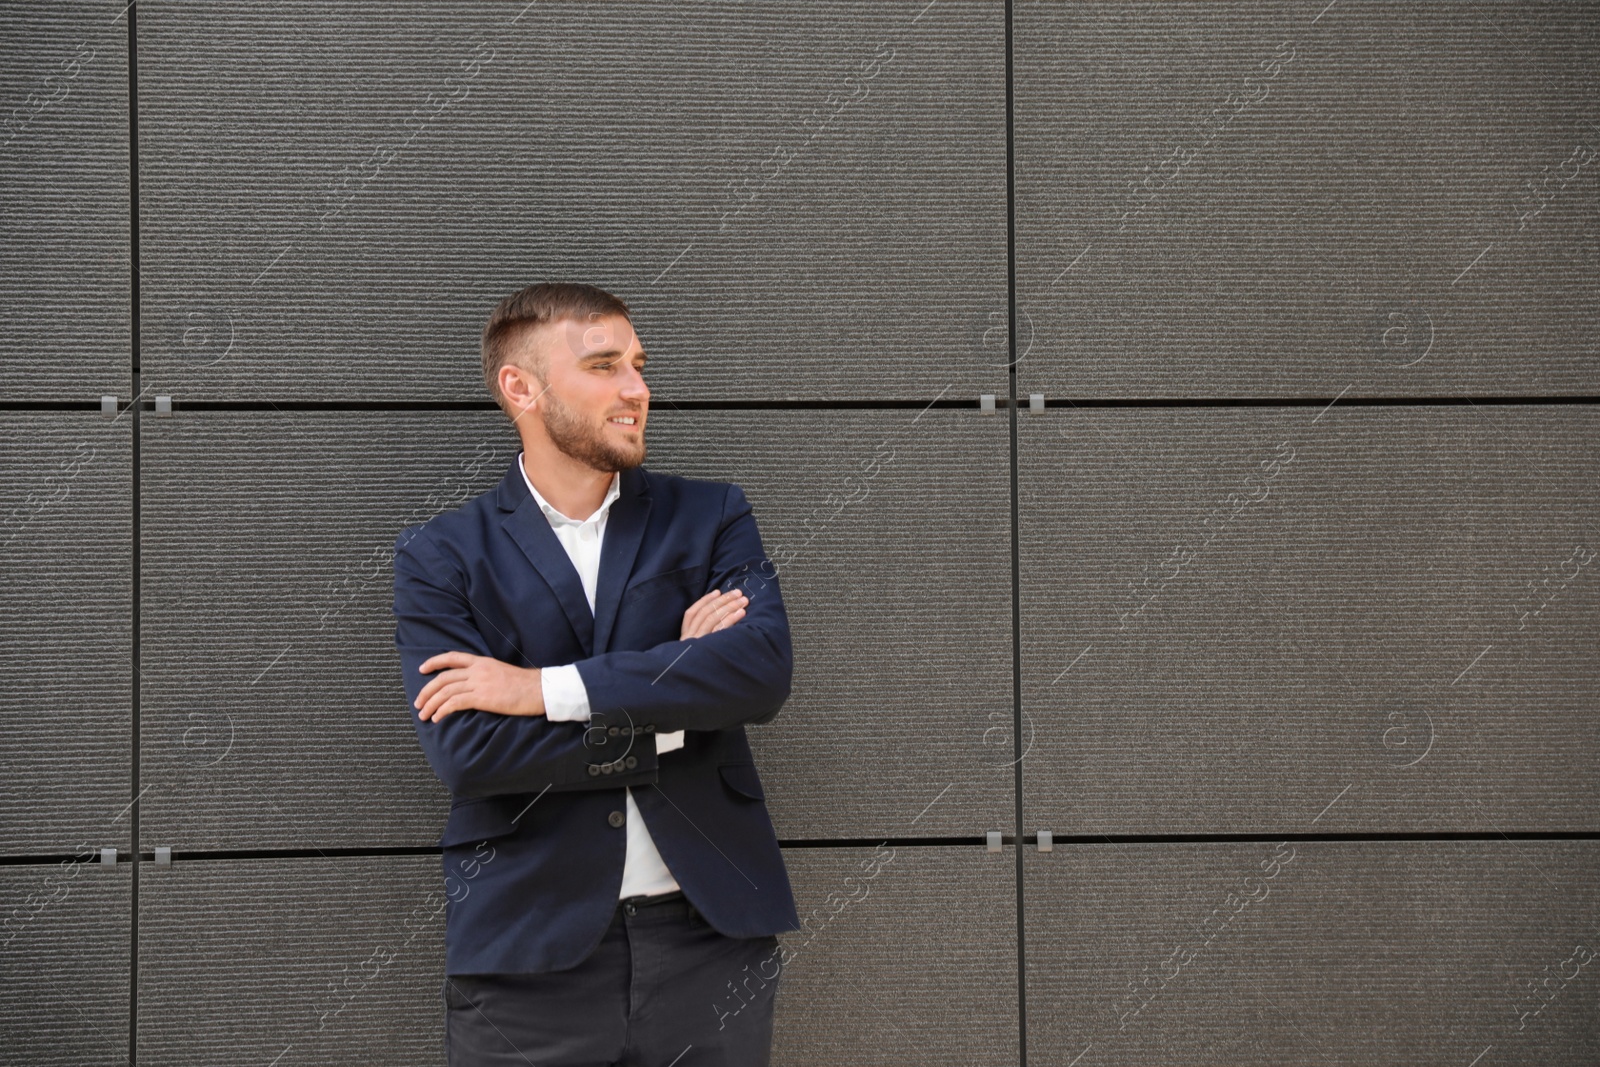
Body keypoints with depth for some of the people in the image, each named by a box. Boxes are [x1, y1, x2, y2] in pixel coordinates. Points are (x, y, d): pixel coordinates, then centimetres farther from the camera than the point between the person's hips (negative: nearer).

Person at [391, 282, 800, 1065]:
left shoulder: (709, 518, 7)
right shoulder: (440, 557, 1)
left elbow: (764, 668, -11)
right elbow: (465, 751, -12)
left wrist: (549, 688, -15)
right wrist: (674, 712, -9)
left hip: (710, 939, 2)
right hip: (527, 957, -2)